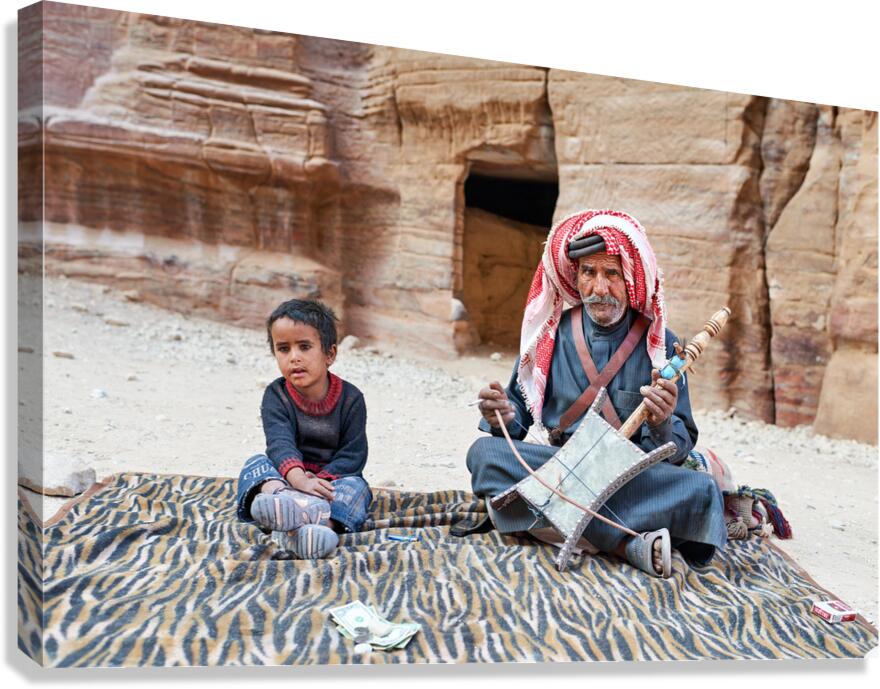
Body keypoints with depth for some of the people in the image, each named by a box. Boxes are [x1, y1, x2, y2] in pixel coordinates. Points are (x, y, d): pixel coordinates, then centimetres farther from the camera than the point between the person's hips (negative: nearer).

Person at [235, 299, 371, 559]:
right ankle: (285, 502, -61)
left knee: (356, 486, -29)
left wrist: (320, 481, -28)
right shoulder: (276, 395, -6)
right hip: (285, 478, 1)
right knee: (256, 463, -25)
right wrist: (300, 481, -44)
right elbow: (280, 443, -23)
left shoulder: (350, 398, -5)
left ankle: (324, 523, -64)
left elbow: (353, 454, -10)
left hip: (332, 479, 0)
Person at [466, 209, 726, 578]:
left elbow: (680, 450, 0)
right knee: (484, 453, -28)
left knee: (700, 491, -30)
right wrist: (504, 417, -14)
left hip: (633, 474, -1)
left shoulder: (660, 345, 3)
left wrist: (662, 425, -23)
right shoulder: (551, 334, 7)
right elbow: (521, 414, 10)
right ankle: (629, 543, -30)